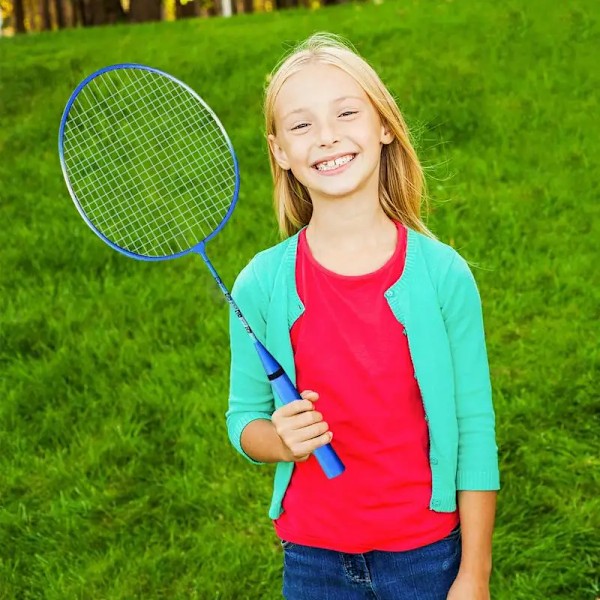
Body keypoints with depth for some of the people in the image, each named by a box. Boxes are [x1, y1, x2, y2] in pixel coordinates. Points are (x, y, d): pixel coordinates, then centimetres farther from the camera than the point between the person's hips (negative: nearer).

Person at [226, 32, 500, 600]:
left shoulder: (443, 274, -10)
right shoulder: (260, 285, -7)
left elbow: (475, 430, -6)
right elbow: (243, 418, 3)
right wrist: (281, 440, -19)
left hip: (428, 553, -1)